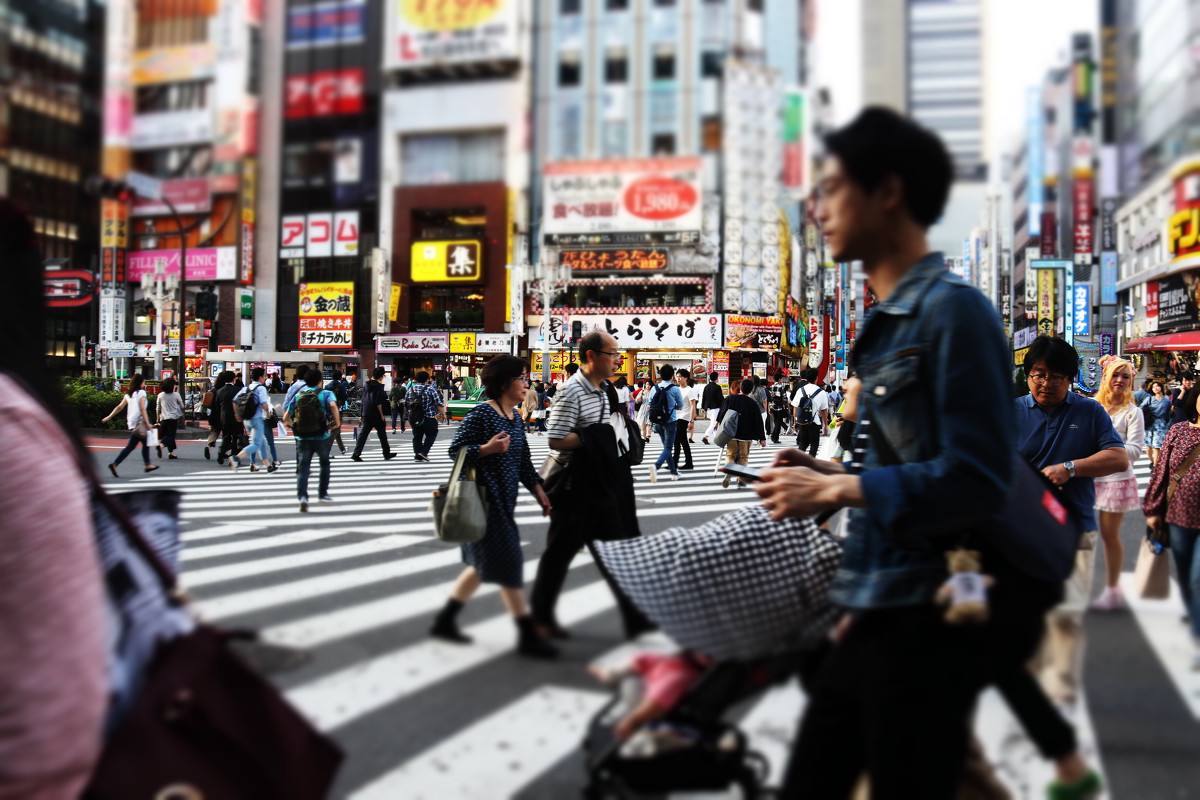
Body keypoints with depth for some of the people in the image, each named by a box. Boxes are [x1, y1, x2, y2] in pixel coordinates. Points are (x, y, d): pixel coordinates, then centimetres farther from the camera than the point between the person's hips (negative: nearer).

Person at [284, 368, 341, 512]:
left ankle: (302, 496, -20)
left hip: (302, 438, 1)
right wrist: (337, 422, -11)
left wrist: (292, 425, 23)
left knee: (303, 469, 0)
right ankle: (322, 493, 28)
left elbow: (286, 418, 5)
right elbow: (333, 406, -23)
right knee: (325, 464, 22)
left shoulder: (297, 395, 9)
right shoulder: (326, 393, 0)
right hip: (322, 437, -1)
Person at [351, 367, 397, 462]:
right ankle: (387, 454, 18)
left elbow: (363, 399, 14)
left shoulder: (367, 385, 9)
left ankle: (356, 454, -5)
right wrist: (382, 415, -12)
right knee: (382, 434, 7)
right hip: (376, 414, -6)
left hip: (366, 414, 6)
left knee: (363, 433, 4)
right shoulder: (378, 386, -14)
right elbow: (378, 402, -19)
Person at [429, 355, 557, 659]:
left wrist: (539, 492, 9)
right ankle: (528, 635, 2)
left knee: (484, 564, 15)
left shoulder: (515, 417, 11)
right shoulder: (481, 414, -14)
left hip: (504, 502, 9)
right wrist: (487, 448, -27)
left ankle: (444, 621, 28)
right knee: (508, 564, -6)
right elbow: (456, 450, -13)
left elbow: (524, 461, 15)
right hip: (483, 500, -9)